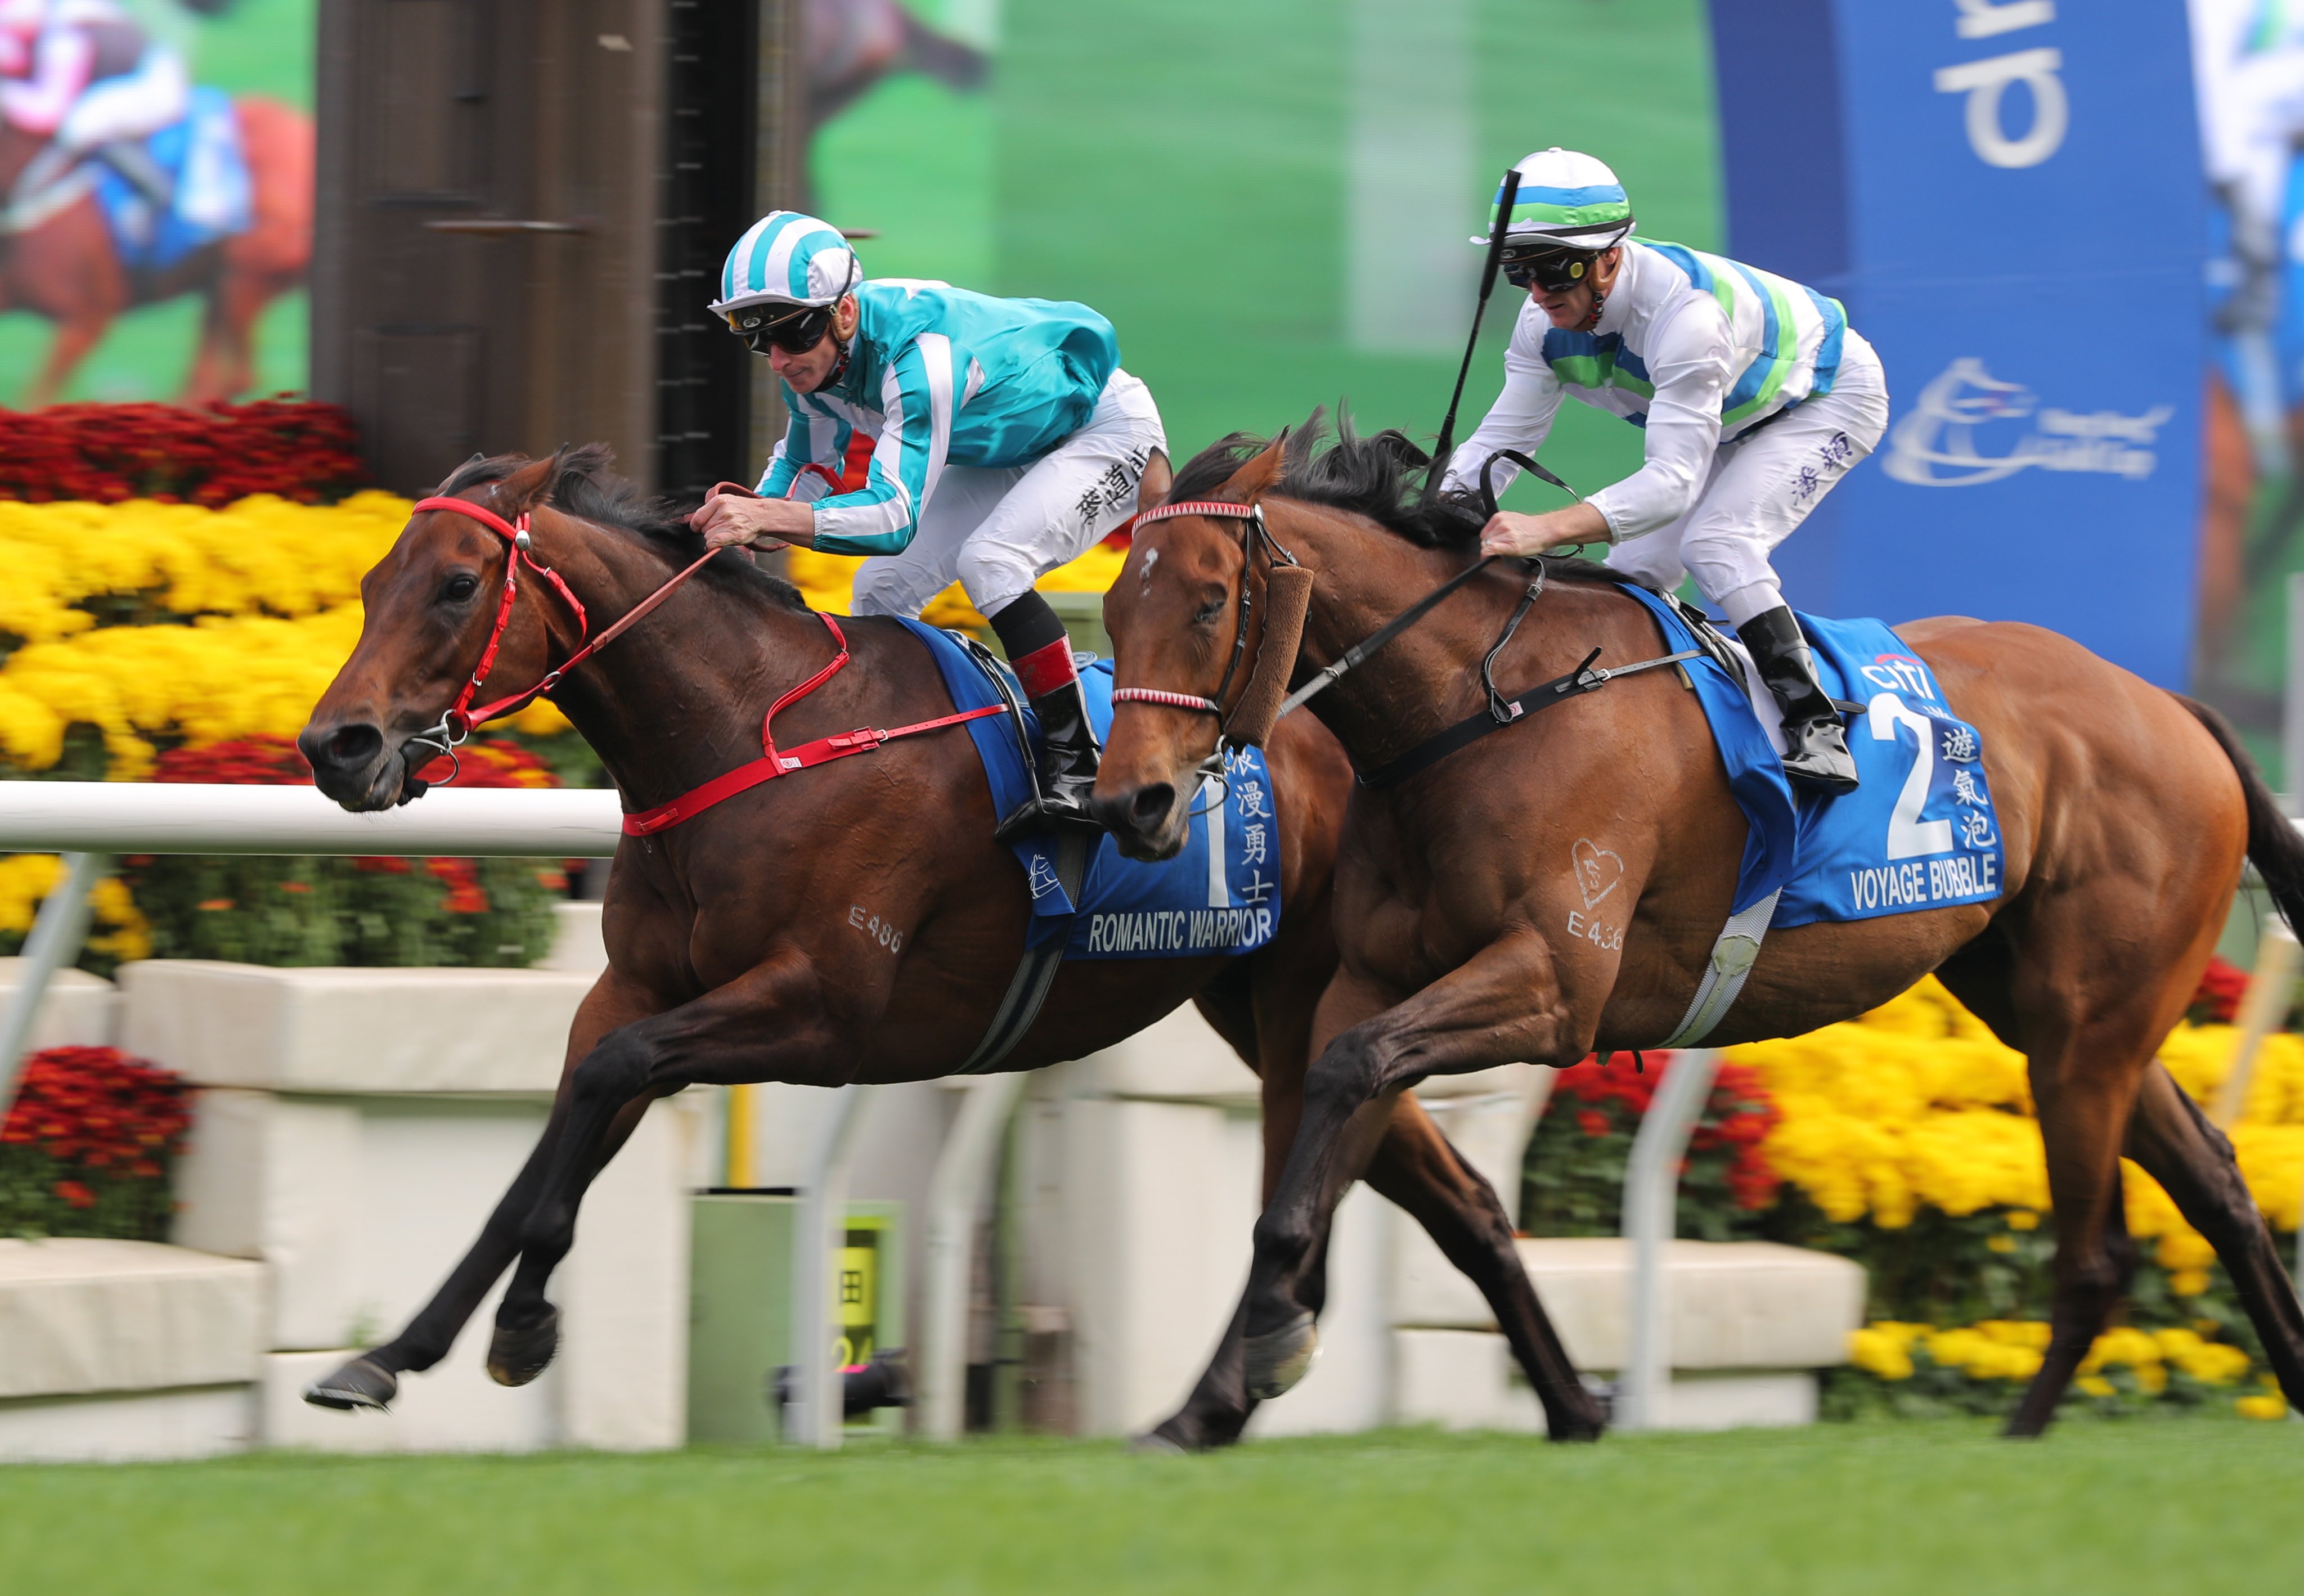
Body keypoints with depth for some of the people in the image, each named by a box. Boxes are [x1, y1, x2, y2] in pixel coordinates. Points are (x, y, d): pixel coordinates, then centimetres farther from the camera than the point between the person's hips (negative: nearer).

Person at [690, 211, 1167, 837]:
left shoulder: (920, 354, -41)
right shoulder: (813, 353, -15)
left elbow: (895, 515, -46)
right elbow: (804, 465, 2)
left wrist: (765, 514, -56)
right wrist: (749, 518, -19)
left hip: (1108, 430, -9)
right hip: (1002, 451, 9)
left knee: (989, 561, -31)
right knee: (882, 587, 0)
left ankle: (1077, 766, -25)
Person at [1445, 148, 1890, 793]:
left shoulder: (1684, 310, -43)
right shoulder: (1545, 323, -19)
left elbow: (1674, 481, -48)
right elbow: (1499, 442, -13)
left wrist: (1547, 528, -61)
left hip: (1830, 398, -8)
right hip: (1736, 420, 8)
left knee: (1715, 541, -29)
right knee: (1633, 570, 1)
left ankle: (1816, 730, -28)